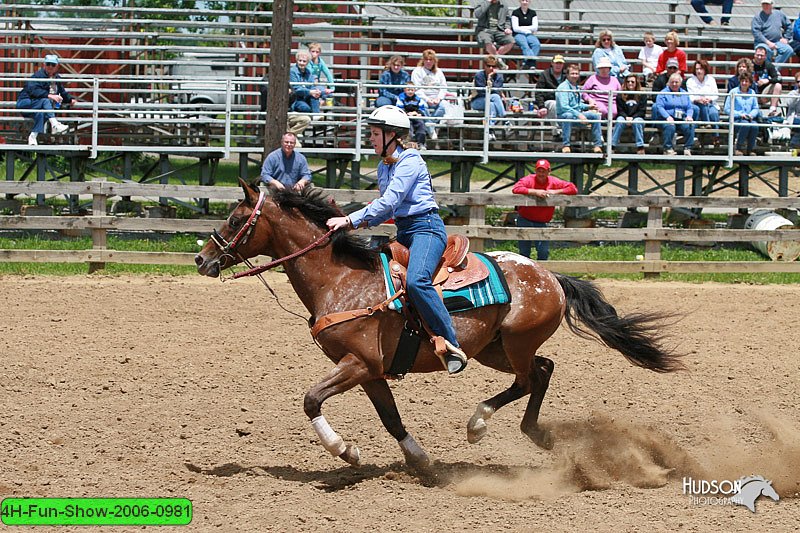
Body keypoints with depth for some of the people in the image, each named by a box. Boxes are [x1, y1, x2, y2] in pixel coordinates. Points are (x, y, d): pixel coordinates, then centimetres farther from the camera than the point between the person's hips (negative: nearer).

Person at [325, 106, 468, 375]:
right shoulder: (384, 166, 16)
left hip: (426, 228, -10)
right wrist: (365, 221, 3)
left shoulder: (410, 162, -12)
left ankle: (451, 346, -32)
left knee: (416, 281, -33)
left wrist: (351, 220, -23)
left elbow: (389, 202, -21)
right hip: (404, 231, 10)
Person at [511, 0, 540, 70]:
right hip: (518, 35, -3)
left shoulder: (532, 13, 14)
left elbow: (535, 27, 6)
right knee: (524, 44, -36)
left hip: (529, 35, 3)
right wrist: (528, 31, -4)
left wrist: (523, 28, -3)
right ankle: (532, 63, -54)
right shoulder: (515, 12, 4)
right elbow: (515, 28, -4)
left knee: (537, 44, -30)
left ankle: (527, 63, -42)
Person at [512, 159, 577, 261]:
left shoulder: (554, 182, -3)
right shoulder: (529, 180, -10)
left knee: (544, 252, -3)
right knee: (524, 252, 2)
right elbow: (516, 189, -27)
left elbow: (573, 189, -6)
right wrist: (535, 192, -31)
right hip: (525, 220, -2)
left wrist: (555, 192, -19)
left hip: (541, 222, 2)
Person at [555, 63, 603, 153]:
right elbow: (563, 106, -23)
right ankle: (565, 145, -37)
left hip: (577, 115, 8)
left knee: (595, 115, -7)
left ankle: (597, 145, -6)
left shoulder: (576, 87, 16)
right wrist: (579, 115, -30)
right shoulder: (563, 87, -12)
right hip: (563, 115, -8)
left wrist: (587, 106, 9)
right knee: (568, 115, -40)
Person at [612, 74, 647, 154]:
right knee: (620, 120, -33)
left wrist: (632, 118, -16)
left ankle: (640, 147, -38)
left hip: (637, 117, -1)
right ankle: (612, 145, -38)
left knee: (637, 121, -36)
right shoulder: (620, 95, 7)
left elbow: (642, 111, -1)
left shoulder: (642, 95, 5)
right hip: (624, 117, 1)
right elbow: (620, 110, 3)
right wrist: (626, 117, -17)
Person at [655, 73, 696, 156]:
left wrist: (689, 116, -9)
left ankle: (688, 149, -21)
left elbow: (690, 108, 15)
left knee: (690, 125, -27)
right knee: (670, 126, -37)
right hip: (667, 119, -3)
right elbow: (659, 106, -6)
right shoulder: (664, 93, 7)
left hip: (682, 119, 3)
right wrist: (668, 117, -23)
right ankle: (668, 149, -30)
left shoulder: (684, 94, 20)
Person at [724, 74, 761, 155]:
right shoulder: (733, 92, 2)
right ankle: (739, 148, -24)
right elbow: (727, 109, -2)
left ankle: (751, 149, -18)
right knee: (745, 124, -36)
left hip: (749, 119, 3)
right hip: (736, 120, -3)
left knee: (754, 125, -32)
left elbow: (756, 108, 15)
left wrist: (751, 115, -8)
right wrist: (740, 114, -13)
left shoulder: (752, 93, 14)